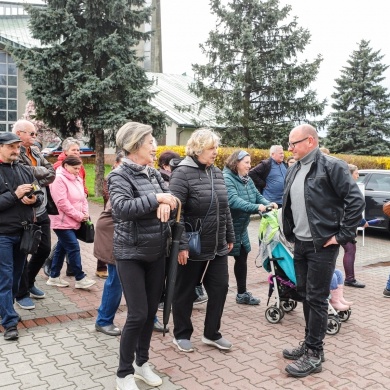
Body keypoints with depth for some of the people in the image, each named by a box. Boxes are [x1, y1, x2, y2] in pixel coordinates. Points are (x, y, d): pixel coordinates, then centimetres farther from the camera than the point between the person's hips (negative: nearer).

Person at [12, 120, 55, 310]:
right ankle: (22, 293, 21)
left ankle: (29, 283, 37)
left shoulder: (35, 152, 11)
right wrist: (42, 171, -12)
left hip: (41, 210, 8)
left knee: (44, 249, 16)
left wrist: (36, 180, -13)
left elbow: (52, 173, 3)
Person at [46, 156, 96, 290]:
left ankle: (54, 277, 24)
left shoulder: (77, 179, 13)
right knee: (74, 248, -8)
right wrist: (79, 216, -17)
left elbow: (82, 197, 17)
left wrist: (85, 213, -1)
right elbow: (62, 203, -21)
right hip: (62, 222, -9)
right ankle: (80, 279, 0)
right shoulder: (58, 179, -15)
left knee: (62, 247, 14)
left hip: (73, 222, 9)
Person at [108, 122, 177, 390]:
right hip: (131, 254, -6)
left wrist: (166, 204, -20)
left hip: (157, 252, 6)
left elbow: (174, 199, 2)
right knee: (138, 315, -4)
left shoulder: (154, 173, 7)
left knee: (152, 311, 13)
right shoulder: (120, 175, -12)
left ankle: (142, 363, 32)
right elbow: (121, 208, -28)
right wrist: (156, 198, -25)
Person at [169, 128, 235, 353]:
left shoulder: (217, 173, 9)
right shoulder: (183, 173, -13)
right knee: (185, 292, 9)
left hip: (217, 247, 7)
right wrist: (181, 245, -23)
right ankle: (181, 335, 28)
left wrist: (230, 237, 17)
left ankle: (212, 333, 29)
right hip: (192, 248, -7)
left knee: (220, 288, 11)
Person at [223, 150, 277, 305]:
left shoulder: (247, 179, 8)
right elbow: (233, 201, -32)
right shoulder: (226, 178, -20)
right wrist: (256, 207, -37)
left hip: (241, 227, 9)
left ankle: (242, 293, 29)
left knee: (242, 258, 16)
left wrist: (268, 204, -15)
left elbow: (257, 196, 5)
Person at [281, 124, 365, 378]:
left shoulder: (331, 166, -13)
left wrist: (344, 236, -17)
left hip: (322, 245, -8)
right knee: (305, 295, 15)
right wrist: (291, 233, 15)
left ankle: (314, 354, 10)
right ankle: (310, 344, 28)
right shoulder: (294, 170, 11)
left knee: (317, 299, -1)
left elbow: (356, 200, -18)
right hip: (300, 244, 8)